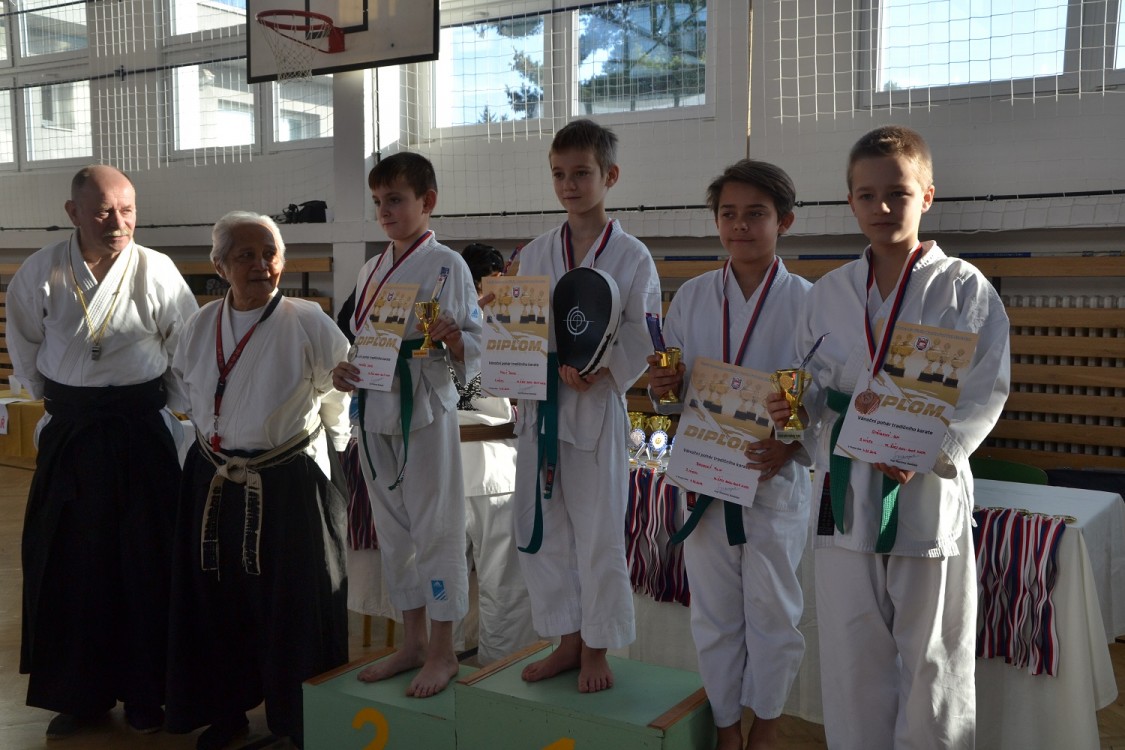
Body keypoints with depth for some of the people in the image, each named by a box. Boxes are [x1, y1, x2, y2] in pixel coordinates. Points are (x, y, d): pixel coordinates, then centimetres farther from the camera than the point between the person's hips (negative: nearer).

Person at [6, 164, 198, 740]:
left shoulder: (157, 272, -7)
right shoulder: (40, 272, -3)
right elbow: (25, 348, 10)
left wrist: (154, 405, 5)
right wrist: (54, 400, 12)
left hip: (142, 430, -1)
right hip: (69, 433, 2)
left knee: (144, 564, 5)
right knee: (69, 563, 8)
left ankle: (145, 692, 21)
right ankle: (77, 693, 25)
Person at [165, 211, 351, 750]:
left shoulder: (307, 322, -12)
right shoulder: (202, 325, 2)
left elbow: (338, 394, 0)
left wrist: (330, 445, 12)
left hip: (289, 483, -4)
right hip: (214, 481, 5)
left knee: (291, 605, 4)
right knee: (219, 600, 14)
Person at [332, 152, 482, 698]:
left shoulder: (446, 265, -7)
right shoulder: (370, 271, 13)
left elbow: (476, 346, -8)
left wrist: (451, 335, -28)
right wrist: (344, 371, 1)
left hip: (426, 411, -7)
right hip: (375, 411, 7)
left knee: (435, 526, 1)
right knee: (393, 530, 14)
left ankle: (442, 650, 16)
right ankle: (413, 642, 29)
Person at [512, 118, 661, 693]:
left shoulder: (631, 256, -3)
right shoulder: (535, 254, 9)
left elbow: (643, 338, -5)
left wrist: (598, 372, -19)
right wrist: (551, 367, -11)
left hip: (598, 406, -4)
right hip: (540, 404, 5)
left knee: (599, 532, 3)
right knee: (540, 527, 10)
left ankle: (596, 649, 21)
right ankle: (568, 640, 27)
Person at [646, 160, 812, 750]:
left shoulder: (806, 301, -4)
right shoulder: (692, 297, 4)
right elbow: (672, 392, 9)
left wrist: (791, 446, -20)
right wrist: (664, 387, -13)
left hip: (775, 476, -2)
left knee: (771, 610, 9)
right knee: (713, 611, 12)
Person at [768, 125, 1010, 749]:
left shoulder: (964, 288, -3)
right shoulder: (828, 293, 7)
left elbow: (985, 392, -8)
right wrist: (794, 405, -10)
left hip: (928, 491, -3)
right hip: (846, 491, 3)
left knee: (930, 653, 8)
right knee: (852, 651, 13)